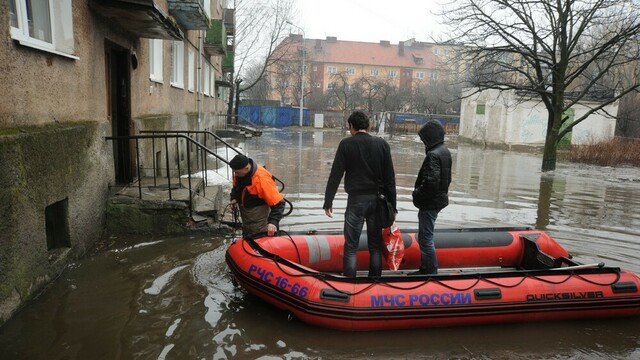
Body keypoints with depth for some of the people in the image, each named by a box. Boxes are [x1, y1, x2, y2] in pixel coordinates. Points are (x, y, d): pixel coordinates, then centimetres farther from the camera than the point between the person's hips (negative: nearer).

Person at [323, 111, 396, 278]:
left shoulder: (346, 144, -5)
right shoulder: (382, 144, 2)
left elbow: (335, 175, -7)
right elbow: (390, 177, 2)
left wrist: (328, 202, -1)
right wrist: (392, 205, 8)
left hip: (356, 200, -3)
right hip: (377, 200, 3)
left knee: (351, 247, 4)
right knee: (375, 246, 14)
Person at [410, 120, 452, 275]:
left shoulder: (433, 154, -20)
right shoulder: (445, 151, 10)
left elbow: (431, 181, -29)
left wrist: (417, 194, -13)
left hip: (430, 202, -10)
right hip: (439, 199, 10)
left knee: (426, 239, 0)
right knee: (424, 237, 19)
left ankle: (431, 272, 9)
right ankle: (424, 269, 29)